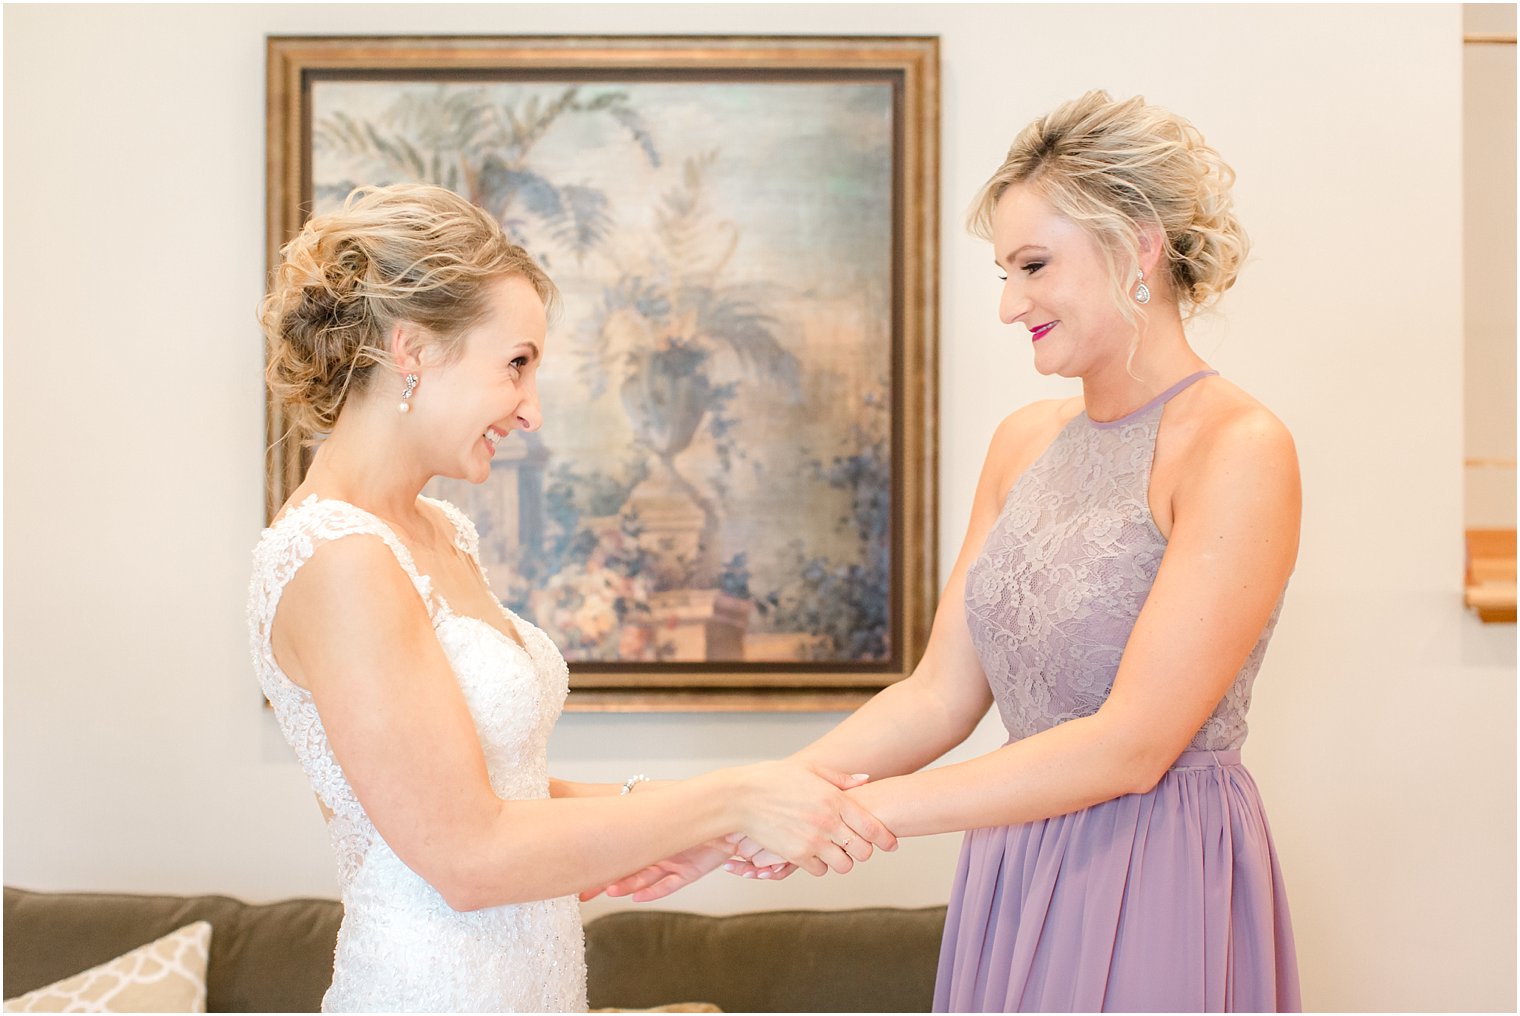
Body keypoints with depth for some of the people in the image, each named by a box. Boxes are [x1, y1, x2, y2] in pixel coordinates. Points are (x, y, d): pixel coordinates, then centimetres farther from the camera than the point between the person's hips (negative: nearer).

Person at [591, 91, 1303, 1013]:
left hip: (1159, 894, -6)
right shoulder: (1023, 443, 7)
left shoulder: (1238, 447, -15)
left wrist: (858, 810, -21)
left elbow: (1132, 745, -20)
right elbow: (941, 695, 5)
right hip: (1015, 875, 6)